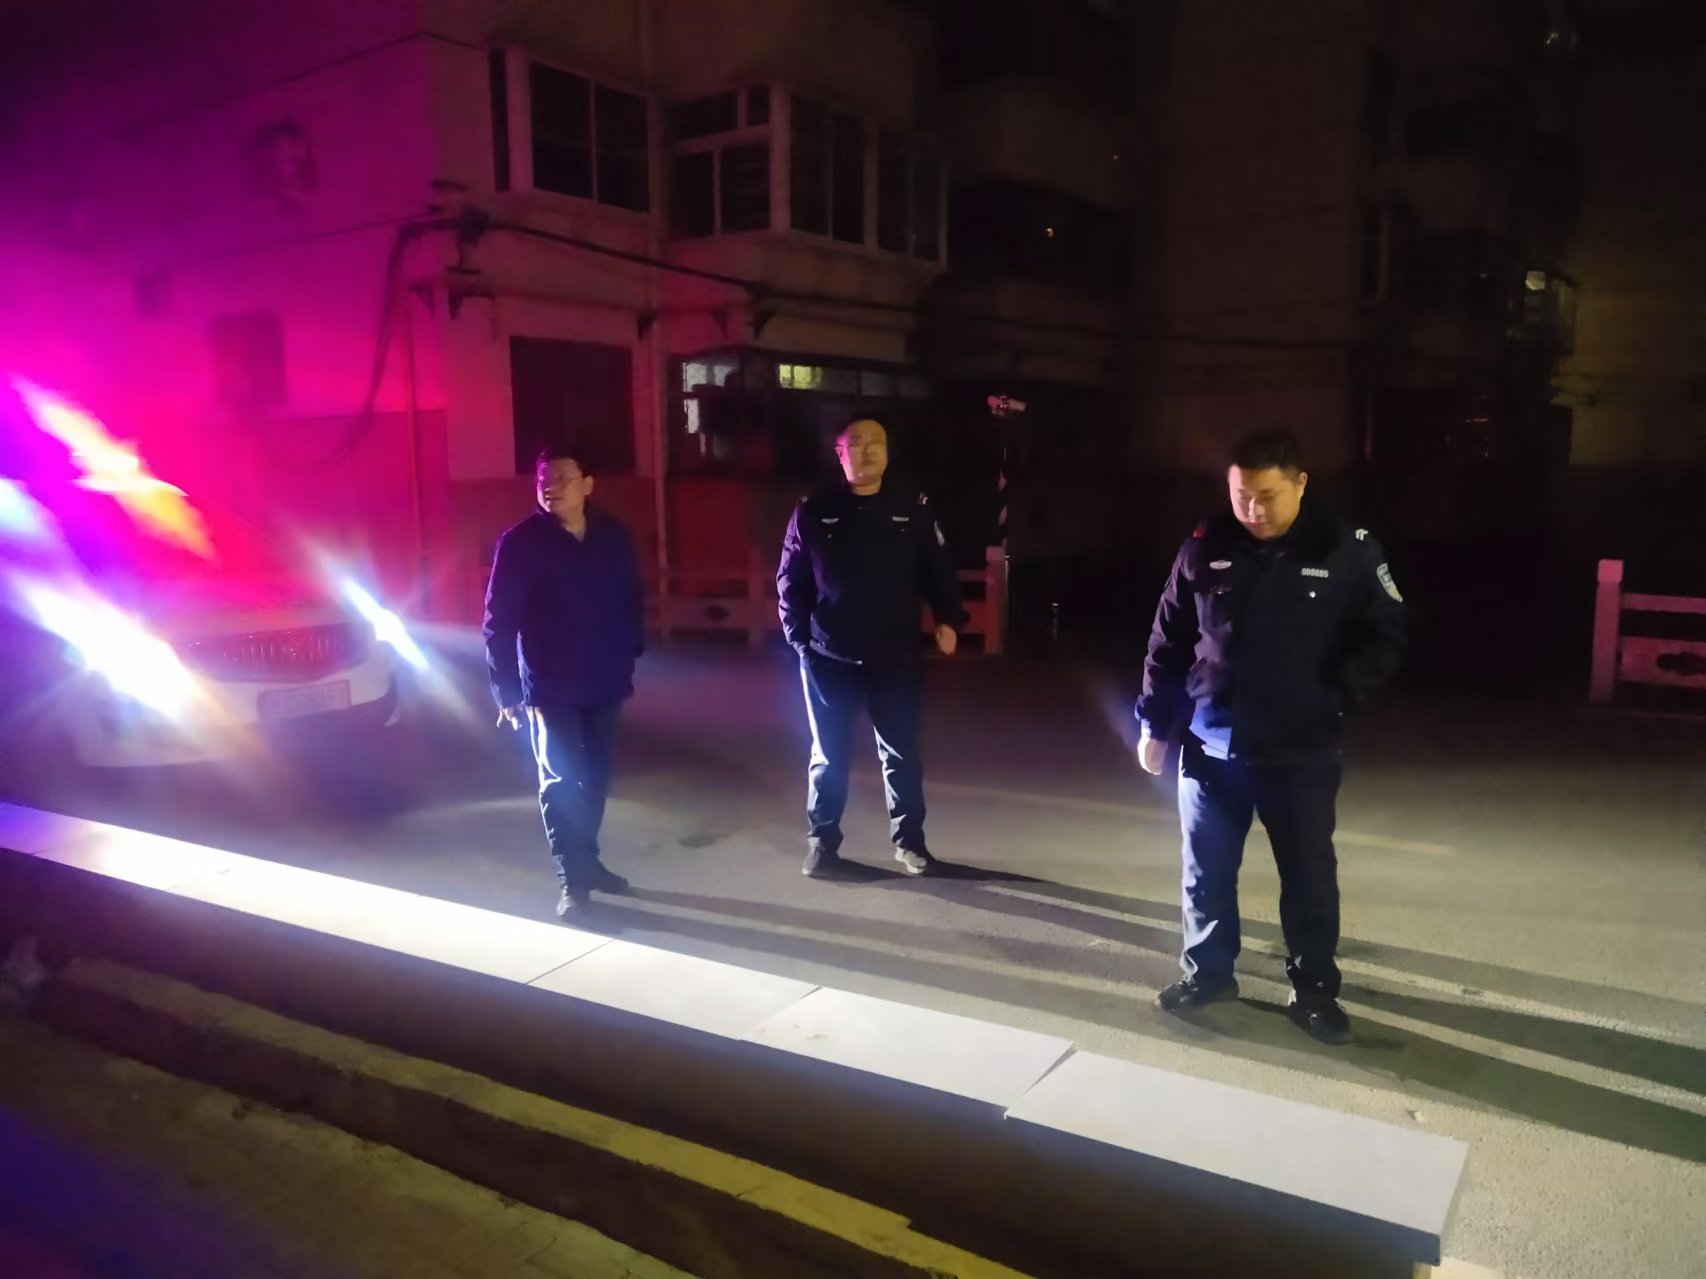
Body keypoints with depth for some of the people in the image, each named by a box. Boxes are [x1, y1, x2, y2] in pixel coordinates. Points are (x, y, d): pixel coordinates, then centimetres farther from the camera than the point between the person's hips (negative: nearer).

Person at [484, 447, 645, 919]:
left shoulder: (613, 536, 0)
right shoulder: (520, 542, -10)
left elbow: (632, 601, 11)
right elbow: (499, 621, -10)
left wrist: (629, 656, 6)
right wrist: (506, 690, -13)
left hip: (604, 682, 4)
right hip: (549, 687, -4)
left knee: (595, 777, 14)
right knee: (561, 782, 0)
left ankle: (587, 861, 30)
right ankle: (572, 880, 9)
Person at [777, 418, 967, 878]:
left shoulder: (913, 509, 2)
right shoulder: (813, 513, -1)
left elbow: (937, 570, 4)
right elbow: (789, 581, 2)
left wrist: (947, 620, -10)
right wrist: (798, 636, -5)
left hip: (895, 657, 1)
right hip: (829, 658, -1)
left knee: (901, 754, 10)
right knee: (829, 755, 10)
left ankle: (909, 840, 24)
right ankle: (822, 841, 24)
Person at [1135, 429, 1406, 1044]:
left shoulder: (1348, 551, -7)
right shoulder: (1204, 549, -3)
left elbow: (1385, 640, 0)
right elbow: (1168, 643, 5)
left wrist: (1337, 695, -15)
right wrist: (1154, 724, 5)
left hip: (1302, 755, -1)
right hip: (1209, 747, 2)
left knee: (1309, 878, 11)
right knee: (1206, 872, 14)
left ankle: (1314, 989, 29)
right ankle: (1207, 971, 34)